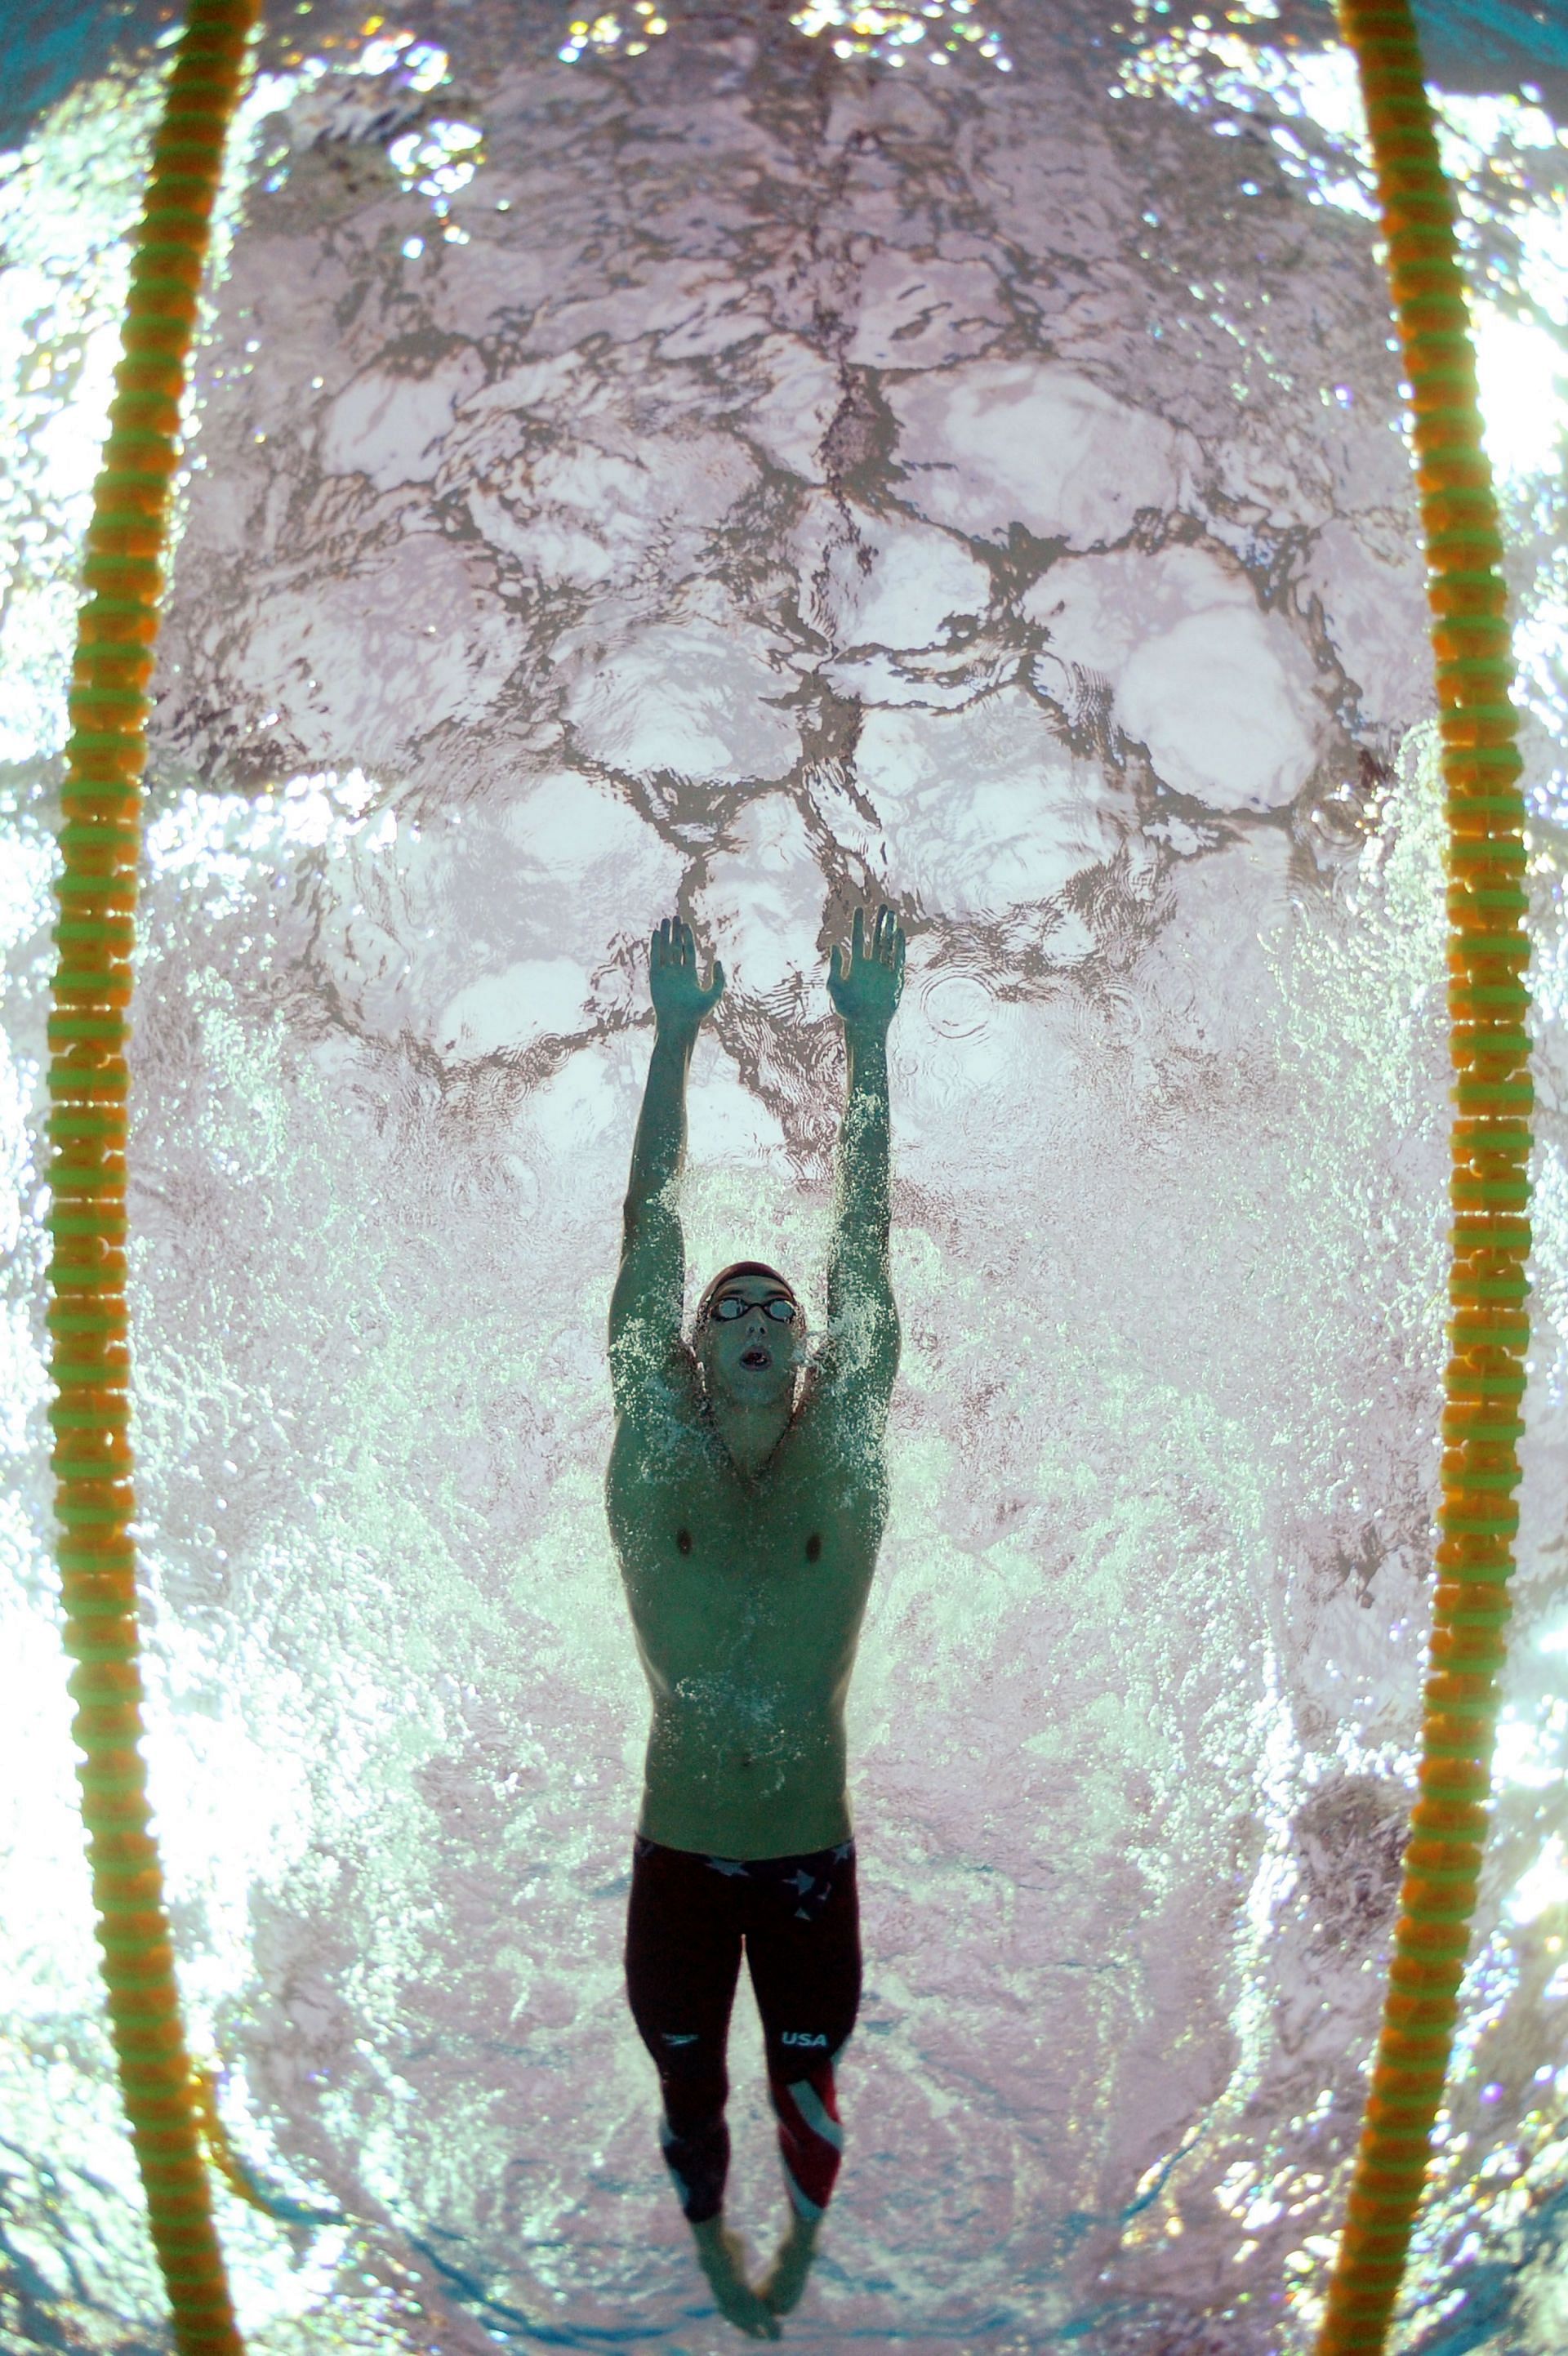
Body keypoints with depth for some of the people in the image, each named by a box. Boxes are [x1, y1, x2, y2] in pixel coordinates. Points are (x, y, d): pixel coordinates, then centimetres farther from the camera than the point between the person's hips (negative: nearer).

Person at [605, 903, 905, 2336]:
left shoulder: (844, 1447, -8)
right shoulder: (655, 1450, -10)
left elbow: (866, 1243, -10)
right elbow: (650, 1237, -11)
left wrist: (868, 1037, -10)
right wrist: (676, 1035, -11)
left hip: (812, 1851, 0)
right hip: (680, 1851, 0)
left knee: (806, 2075, 19)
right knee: (691, 2083, 19)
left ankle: (801, 2249, 47)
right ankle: (714, 2247, 47)